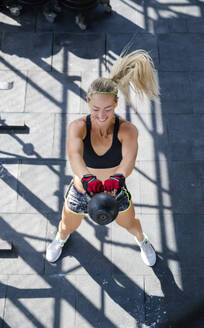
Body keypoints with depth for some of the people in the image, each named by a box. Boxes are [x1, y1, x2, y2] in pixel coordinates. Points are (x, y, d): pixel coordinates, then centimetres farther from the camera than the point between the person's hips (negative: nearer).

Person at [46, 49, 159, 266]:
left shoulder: (127, 130, -27)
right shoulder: (77, 127, -27)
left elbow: (129, 159, -45)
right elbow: (74, 155, -46)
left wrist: (117, 179, -67)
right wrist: (88, 180, -66)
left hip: (116, 191, 0)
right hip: (81, 191, 0)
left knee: (129, 224, 28)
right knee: (68, 226, 28)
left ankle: (142, 240, 69)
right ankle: (61, 238, 70)